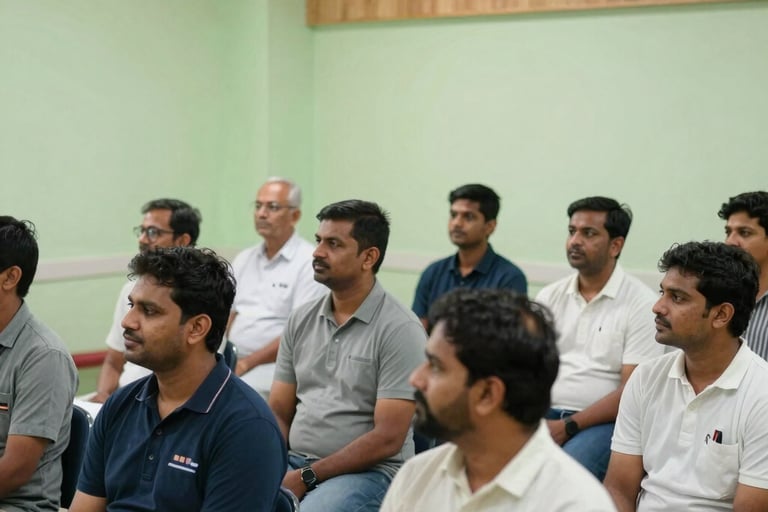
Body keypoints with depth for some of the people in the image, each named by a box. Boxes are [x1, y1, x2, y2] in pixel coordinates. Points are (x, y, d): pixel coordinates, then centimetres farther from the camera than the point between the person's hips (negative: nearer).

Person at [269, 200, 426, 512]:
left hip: (368, 472, -5)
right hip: (294, 462, 5)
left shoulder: (400, 329, -10)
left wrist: (307, 477, -15)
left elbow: (387, 439, -14)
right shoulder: (301, 320, 9)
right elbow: (278, 412, 11)